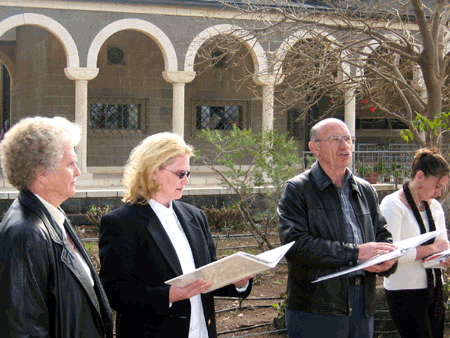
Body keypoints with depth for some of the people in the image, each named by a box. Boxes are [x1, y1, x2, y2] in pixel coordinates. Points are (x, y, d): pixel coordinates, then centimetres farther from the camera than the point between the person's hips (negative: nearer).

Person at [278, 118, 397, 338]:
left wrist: (386, 260, -6)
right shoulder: (296, 190, -3)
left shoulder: (366, 191, 17)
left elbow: (382, 235, 19)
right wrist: (356, 253, -19)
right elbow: (295, 244, -15)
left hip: (362, 309, 6)